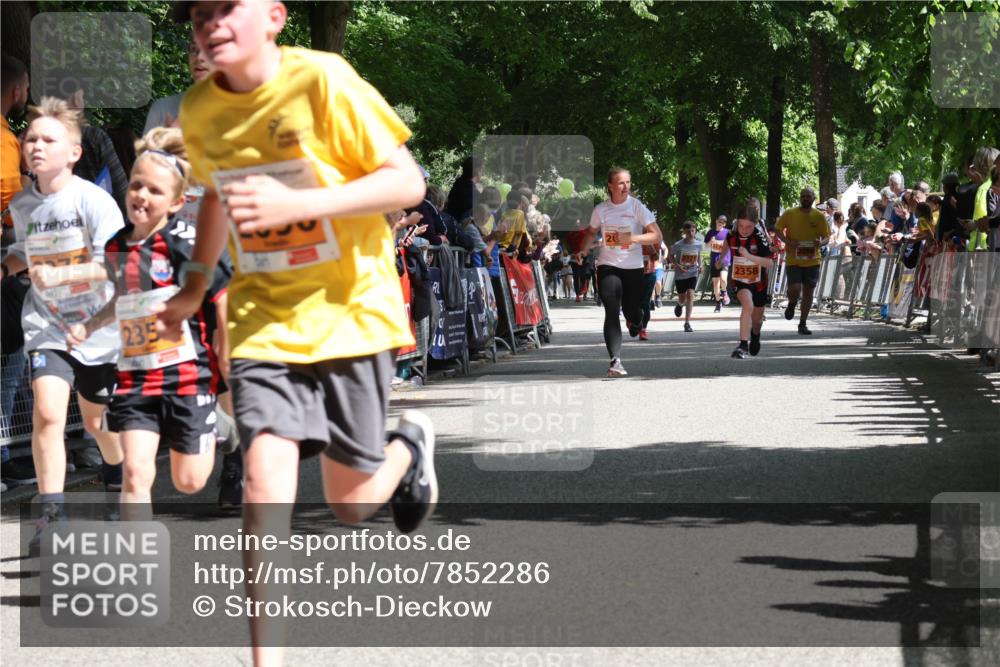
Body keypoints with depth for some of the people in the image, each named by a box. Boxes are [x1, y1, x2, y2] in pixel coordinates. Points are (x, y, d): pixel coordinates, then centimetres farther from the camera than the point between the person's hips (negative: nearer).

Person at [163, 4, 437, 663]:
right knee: (265, 482, -16)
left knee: (351, 504, 7)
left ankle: (410, 445, 42)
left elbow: (407, 184, -16)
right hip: (264, 318, 3)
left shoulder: (322, 79, -15)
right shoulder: (199, 109, 1)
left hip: (349, 309, -3)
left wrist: (297, 202, -26)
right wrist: (195, 287, 21)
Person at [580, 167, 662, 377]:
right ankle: (615, 361, -18)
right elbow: (592, 232, 21)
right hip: (608, 267, 0)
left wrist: (632, 238, -21)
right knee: (612, 313, -13)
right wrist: (584, 250, 4)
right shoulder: (601, 210, 2)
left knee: (632, 313, 7)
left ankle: (633, 321, 47)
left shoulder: (637, 207, -5)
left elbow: (657, 236, -9)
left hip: (633, 267, 0)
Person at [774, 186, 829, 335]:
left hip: (812, 260, 2)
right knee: (795, 289, -15)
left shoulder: (819, 216, 3)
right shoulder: (789, 214, -1)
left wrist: (820, 242, -16)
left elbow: (826, 237, 7)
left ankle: (802, 324, 17)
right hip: (793, 260, -2)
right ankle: (792, 304, 22)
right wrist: (787, 241, -13)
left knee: (808, 291, 6)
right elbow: (777, 230, 5)